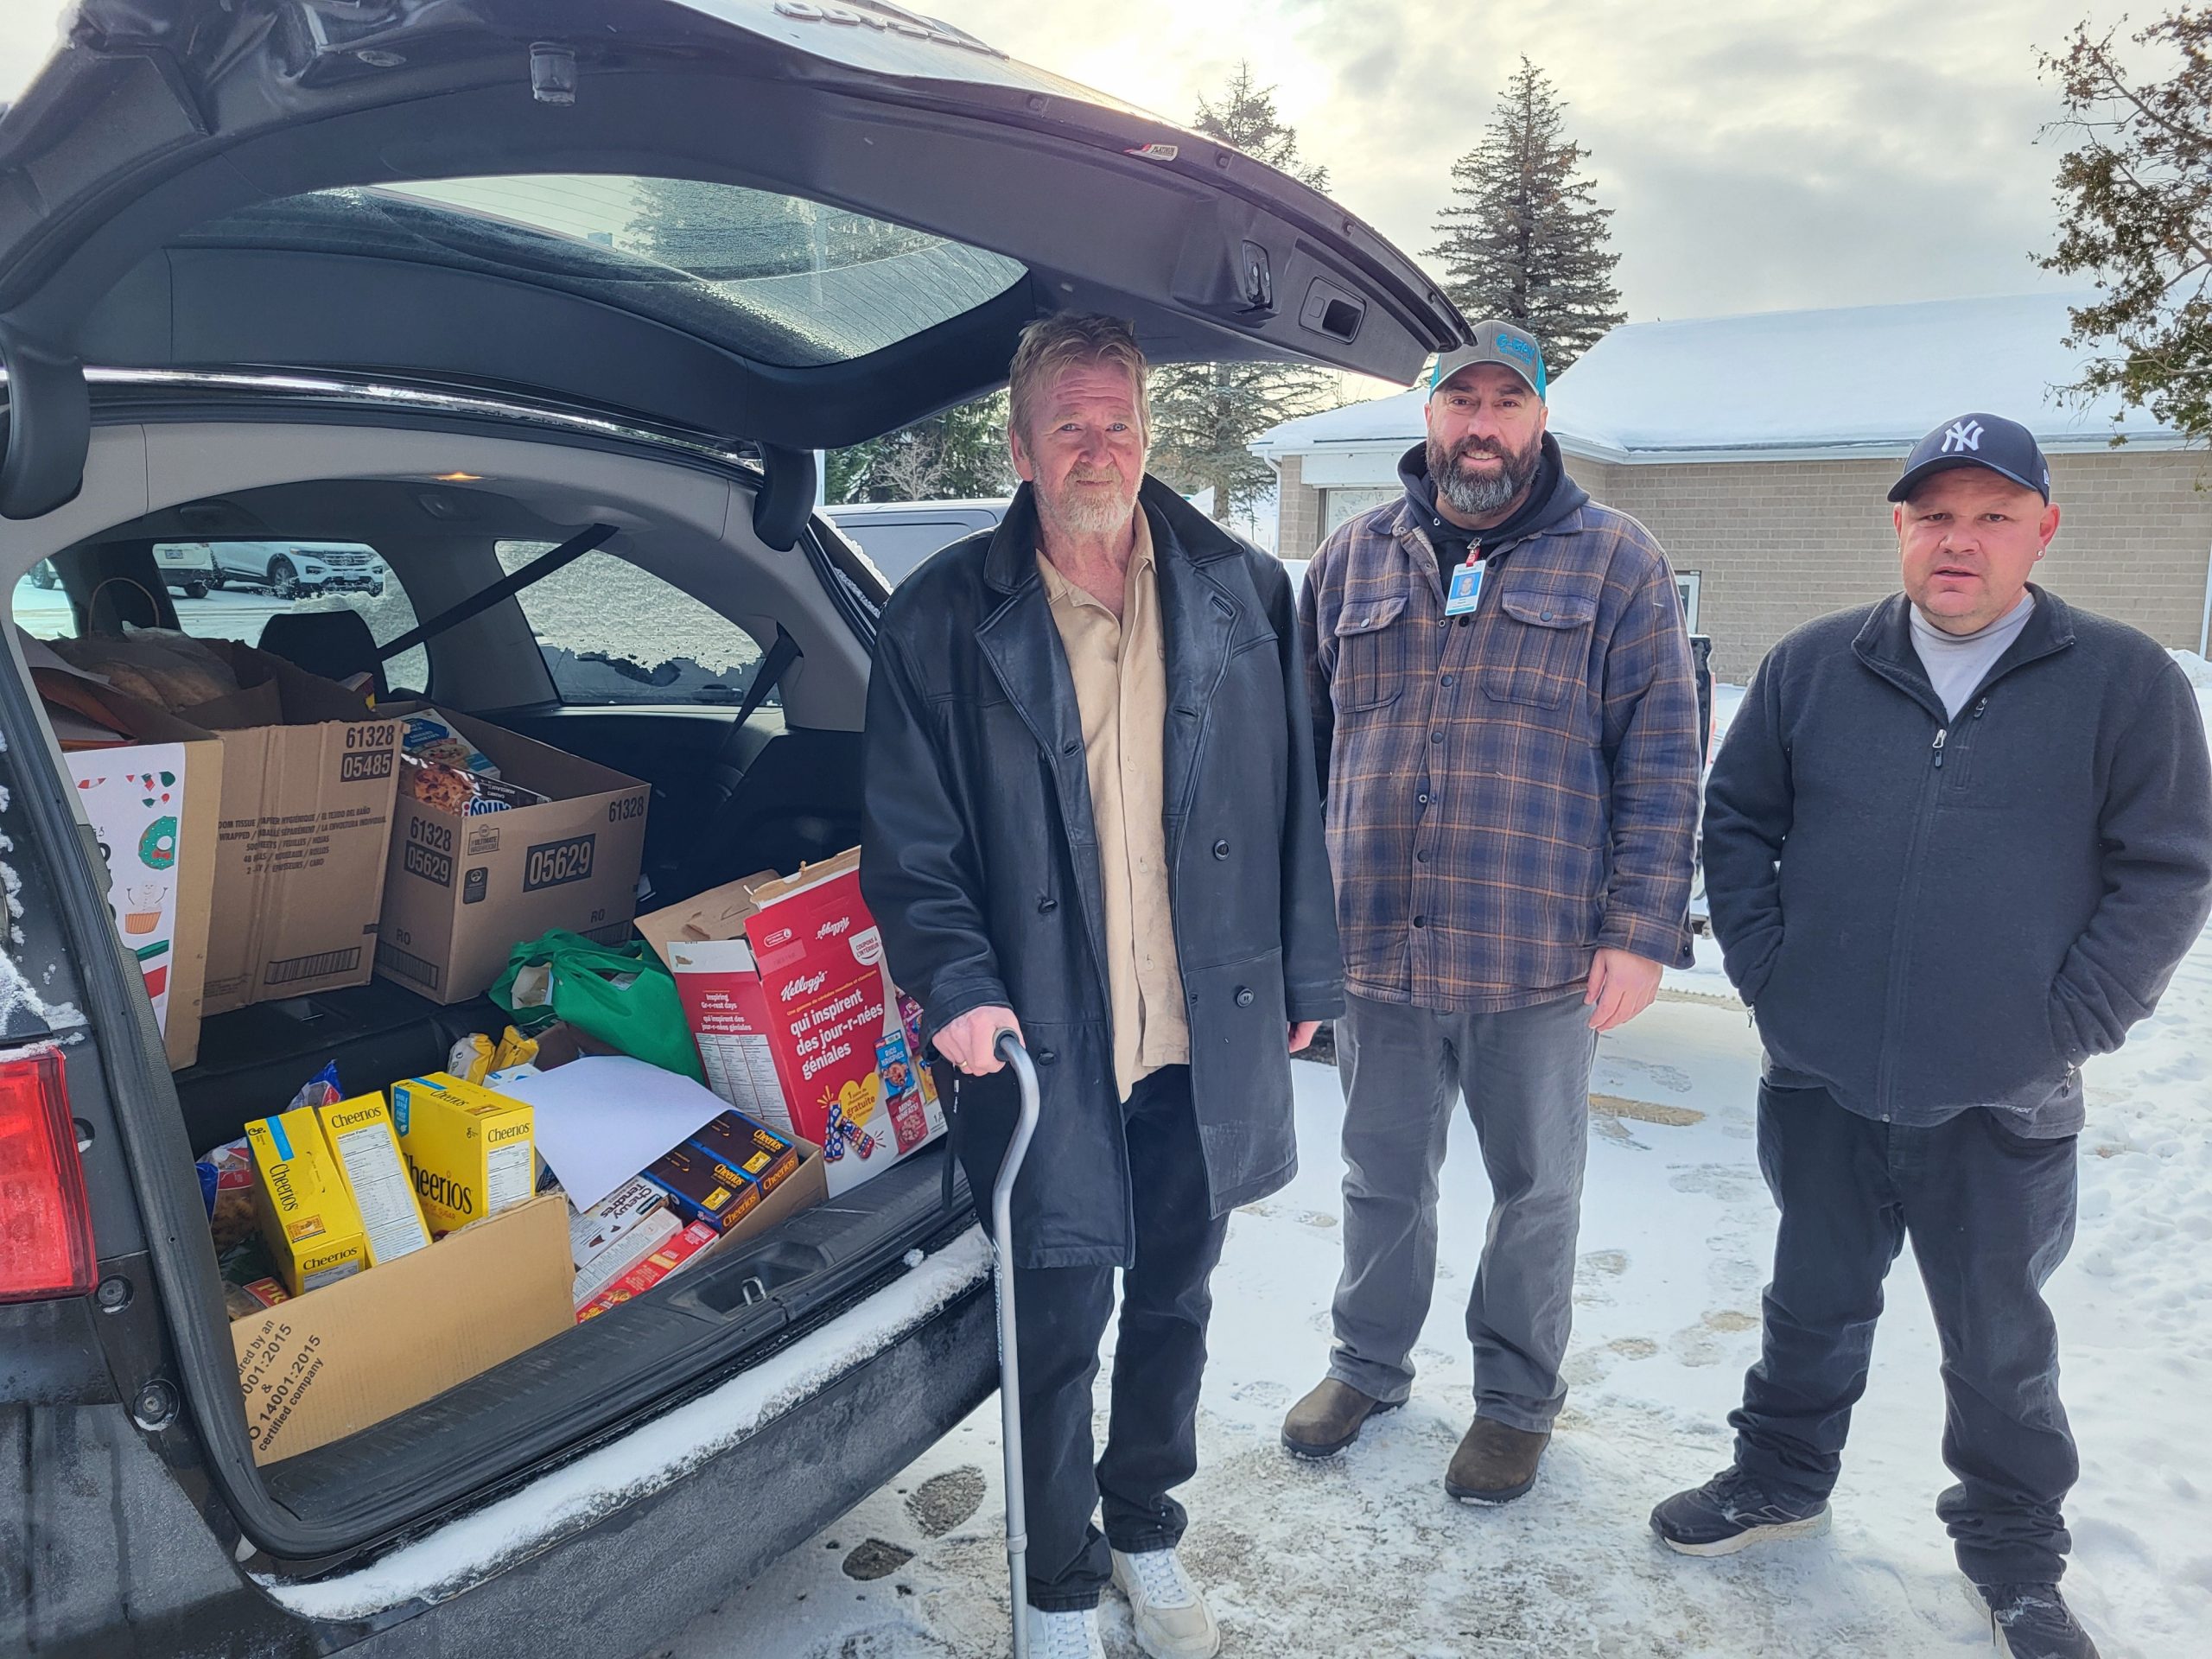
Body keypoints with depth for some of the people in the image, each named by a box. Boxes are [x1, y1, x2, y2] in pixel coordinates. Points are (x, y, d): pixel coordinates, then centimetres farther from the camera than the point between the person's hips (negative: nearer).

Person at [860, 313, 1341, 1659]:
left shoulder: (1246, 594, 2)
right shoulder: (944, 619, -6)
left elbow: (1294, 807, 7)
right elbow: (909, 838, -4)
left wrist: (1305, 977, 8)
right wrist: (956, 984, -17)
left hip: (1210, 1040, 3)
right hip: (1044, 1048, -3)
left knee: (1175, 1300, 21)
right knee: (1059, 1323, 10)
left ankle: (1147, 1530, 46)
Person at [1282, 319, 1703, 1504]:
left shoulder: (1613, 561, -1)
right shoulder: (1355, 560, 7)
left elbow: (1662, 758, -4)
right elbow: (1306, 741, 10)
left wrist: (1642, 931, -11)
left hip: (1543, 958, -2)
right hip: (1377, 950, 3)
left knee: (1536, 1190, 15)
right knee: (1383, 1180, 18)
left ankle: (1517, 1396, 36)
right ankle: (1368, 1365, 39)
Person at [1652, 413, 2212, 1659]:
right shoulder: (1812, 666, 2)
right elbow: (1737, 818, 8)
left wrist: (2070, 1025, -9)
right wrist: (1767, 971, 0)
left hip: (2004, 1108, -1)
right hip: (1822, 1085, 2)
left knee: (2000, 1341, 16)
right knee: (1815, 1301, 19)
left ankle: (2016, 1556, 37)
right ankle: (1782, 1478, 41)